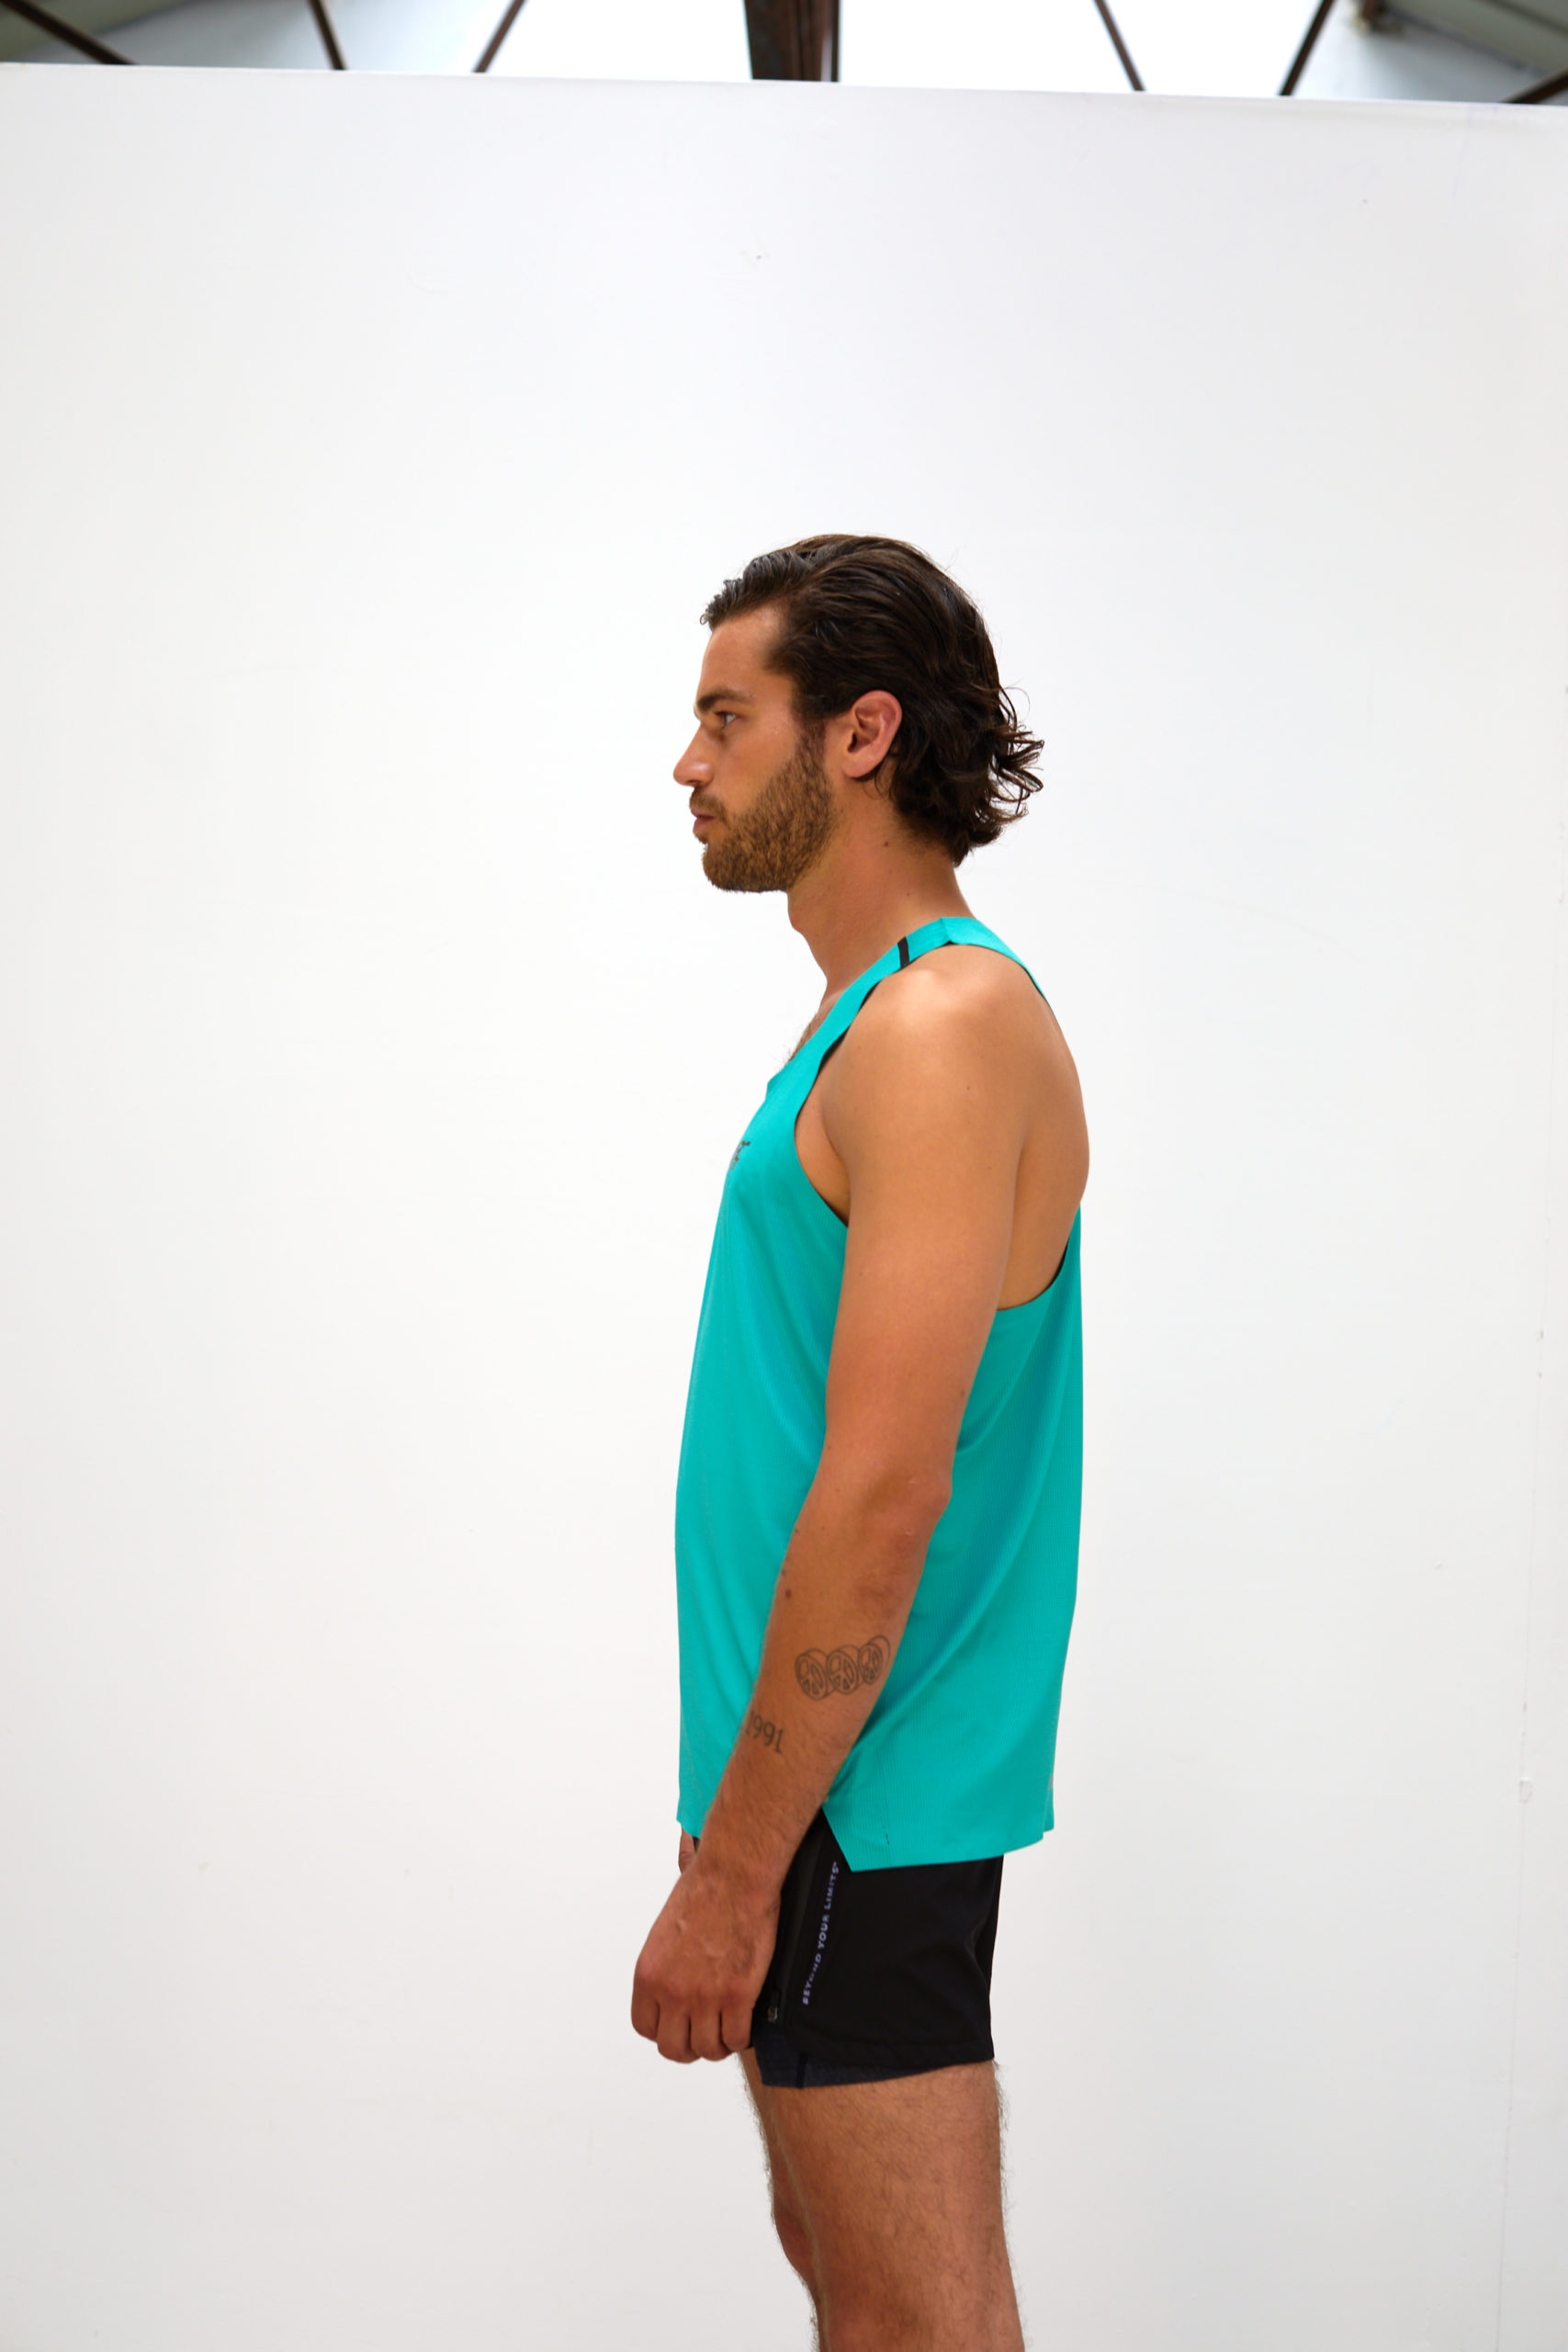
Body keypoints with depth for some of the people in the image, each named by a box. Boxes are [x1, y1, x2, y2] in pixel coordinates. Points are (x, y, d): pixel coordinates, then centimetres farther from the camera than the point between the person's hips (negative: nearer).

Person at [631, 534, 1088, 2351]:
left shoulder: (945, 1025, -18)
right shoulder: (875, 1016, 15)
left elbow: (882, 1498, -24)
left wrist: (734, 1866, -21)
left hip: (858, 1810, -10)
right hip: (827, 1789, 10)